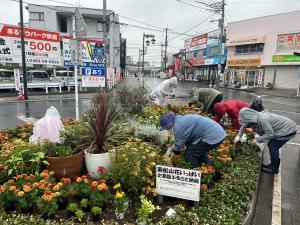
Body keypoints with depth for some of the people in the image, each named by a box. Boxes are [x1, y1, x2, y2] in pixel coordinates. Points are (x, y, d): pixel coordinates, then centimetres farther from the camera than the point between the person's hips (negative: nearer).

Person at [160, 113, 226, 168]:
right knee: (200, 151, 28)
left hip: (212, 137, -11)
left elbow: (179, 143, -4)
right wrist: (174, 146, 31)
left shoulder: (178, 126, -13)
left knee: (190, 154, -1)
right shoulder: (182, 119, 17)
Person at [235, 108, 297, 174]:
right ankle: (273, 165, 28)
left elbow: (270, 134, -28)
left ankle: (274, 168, 12)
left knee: (273, 147, -5)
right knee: (271, 145, 12)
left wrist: (260, 139, -17)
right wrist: (239, 135, 5)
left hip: (288, 130, -9)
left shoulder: (262, 120, -34)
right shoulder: (254, 118, -6)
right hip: (284, 127, 9)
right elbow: (244, 126, 10)